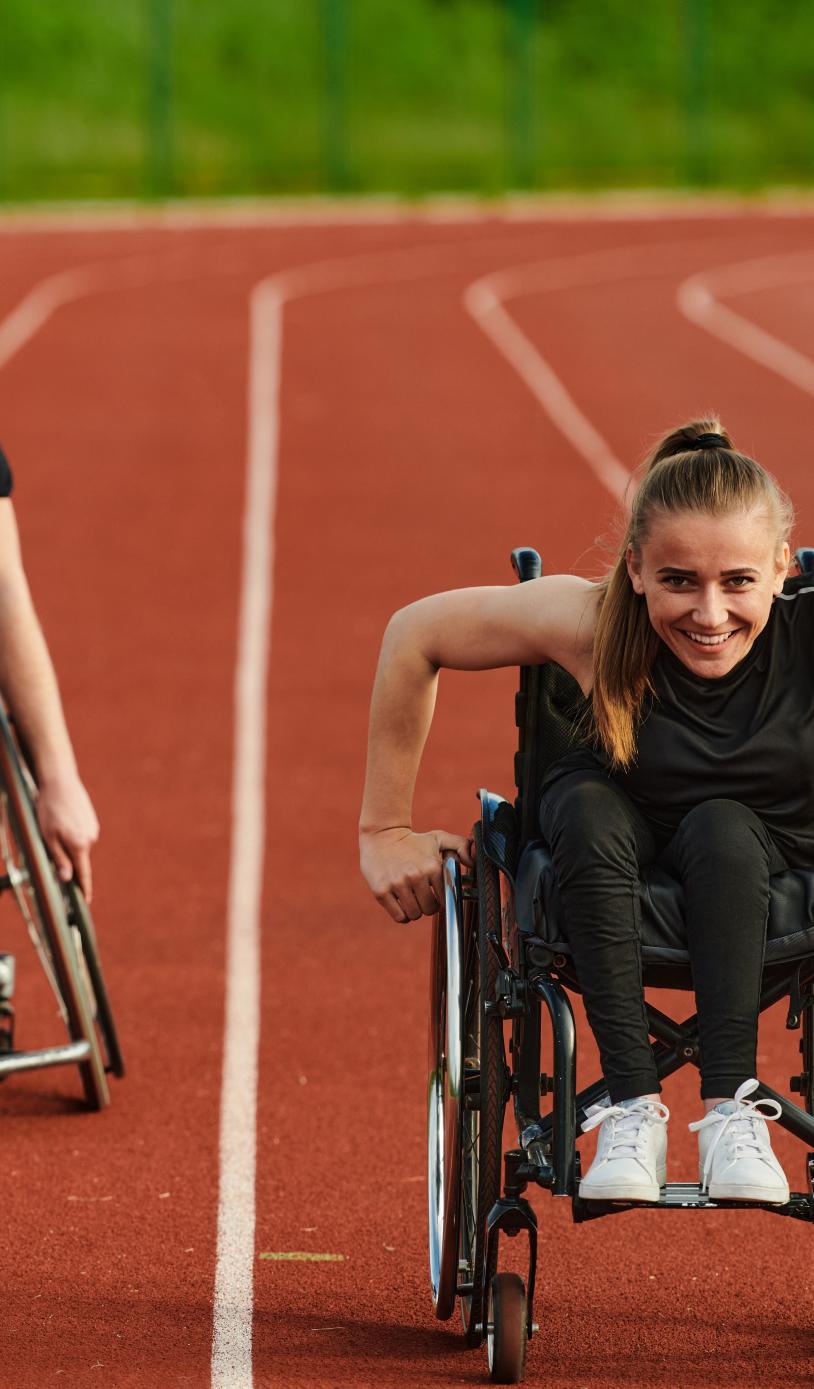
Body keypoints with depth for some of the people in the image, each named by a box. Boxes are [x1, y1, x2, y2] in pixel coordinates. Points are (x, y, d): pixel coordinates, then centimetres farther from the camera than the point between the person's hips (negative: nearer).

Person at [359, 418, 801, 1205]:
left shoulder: (804, 636, -31)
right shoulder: (591, 624, -28)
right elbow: (414, 634, -14)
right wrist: (385, 830, -9)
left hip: (767, 865, 0)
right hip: (611, 874, 1)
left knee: (722, 827, -33)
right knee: (588, 808, -32)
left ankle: (731, 1113, -32)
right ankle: (631, 1111, -33)